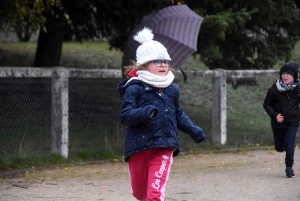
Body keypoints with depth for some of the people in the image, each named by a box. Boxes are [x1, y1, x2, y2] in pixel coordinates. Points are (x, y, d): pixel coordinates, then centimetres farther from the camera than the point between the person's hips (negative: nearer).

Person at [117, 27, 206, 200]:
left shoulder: (172, 89, 6)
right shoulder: (134, 88, -9)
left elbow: (178, 114, 22)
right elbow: (125, 116, -18)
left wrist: (193, 130, 13)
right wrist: (144, 113, -36)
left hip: (164, 148, 1)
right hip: (139, 147, -1)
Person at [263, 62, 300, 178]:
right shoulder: (274, 89, -12)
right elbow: (266, 104, -2)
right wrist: (274, 115, -15)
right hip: (278, 122, 1)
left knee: (289, 145, -14)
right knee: (279, 148, 12)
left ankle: (289, 167, 5)